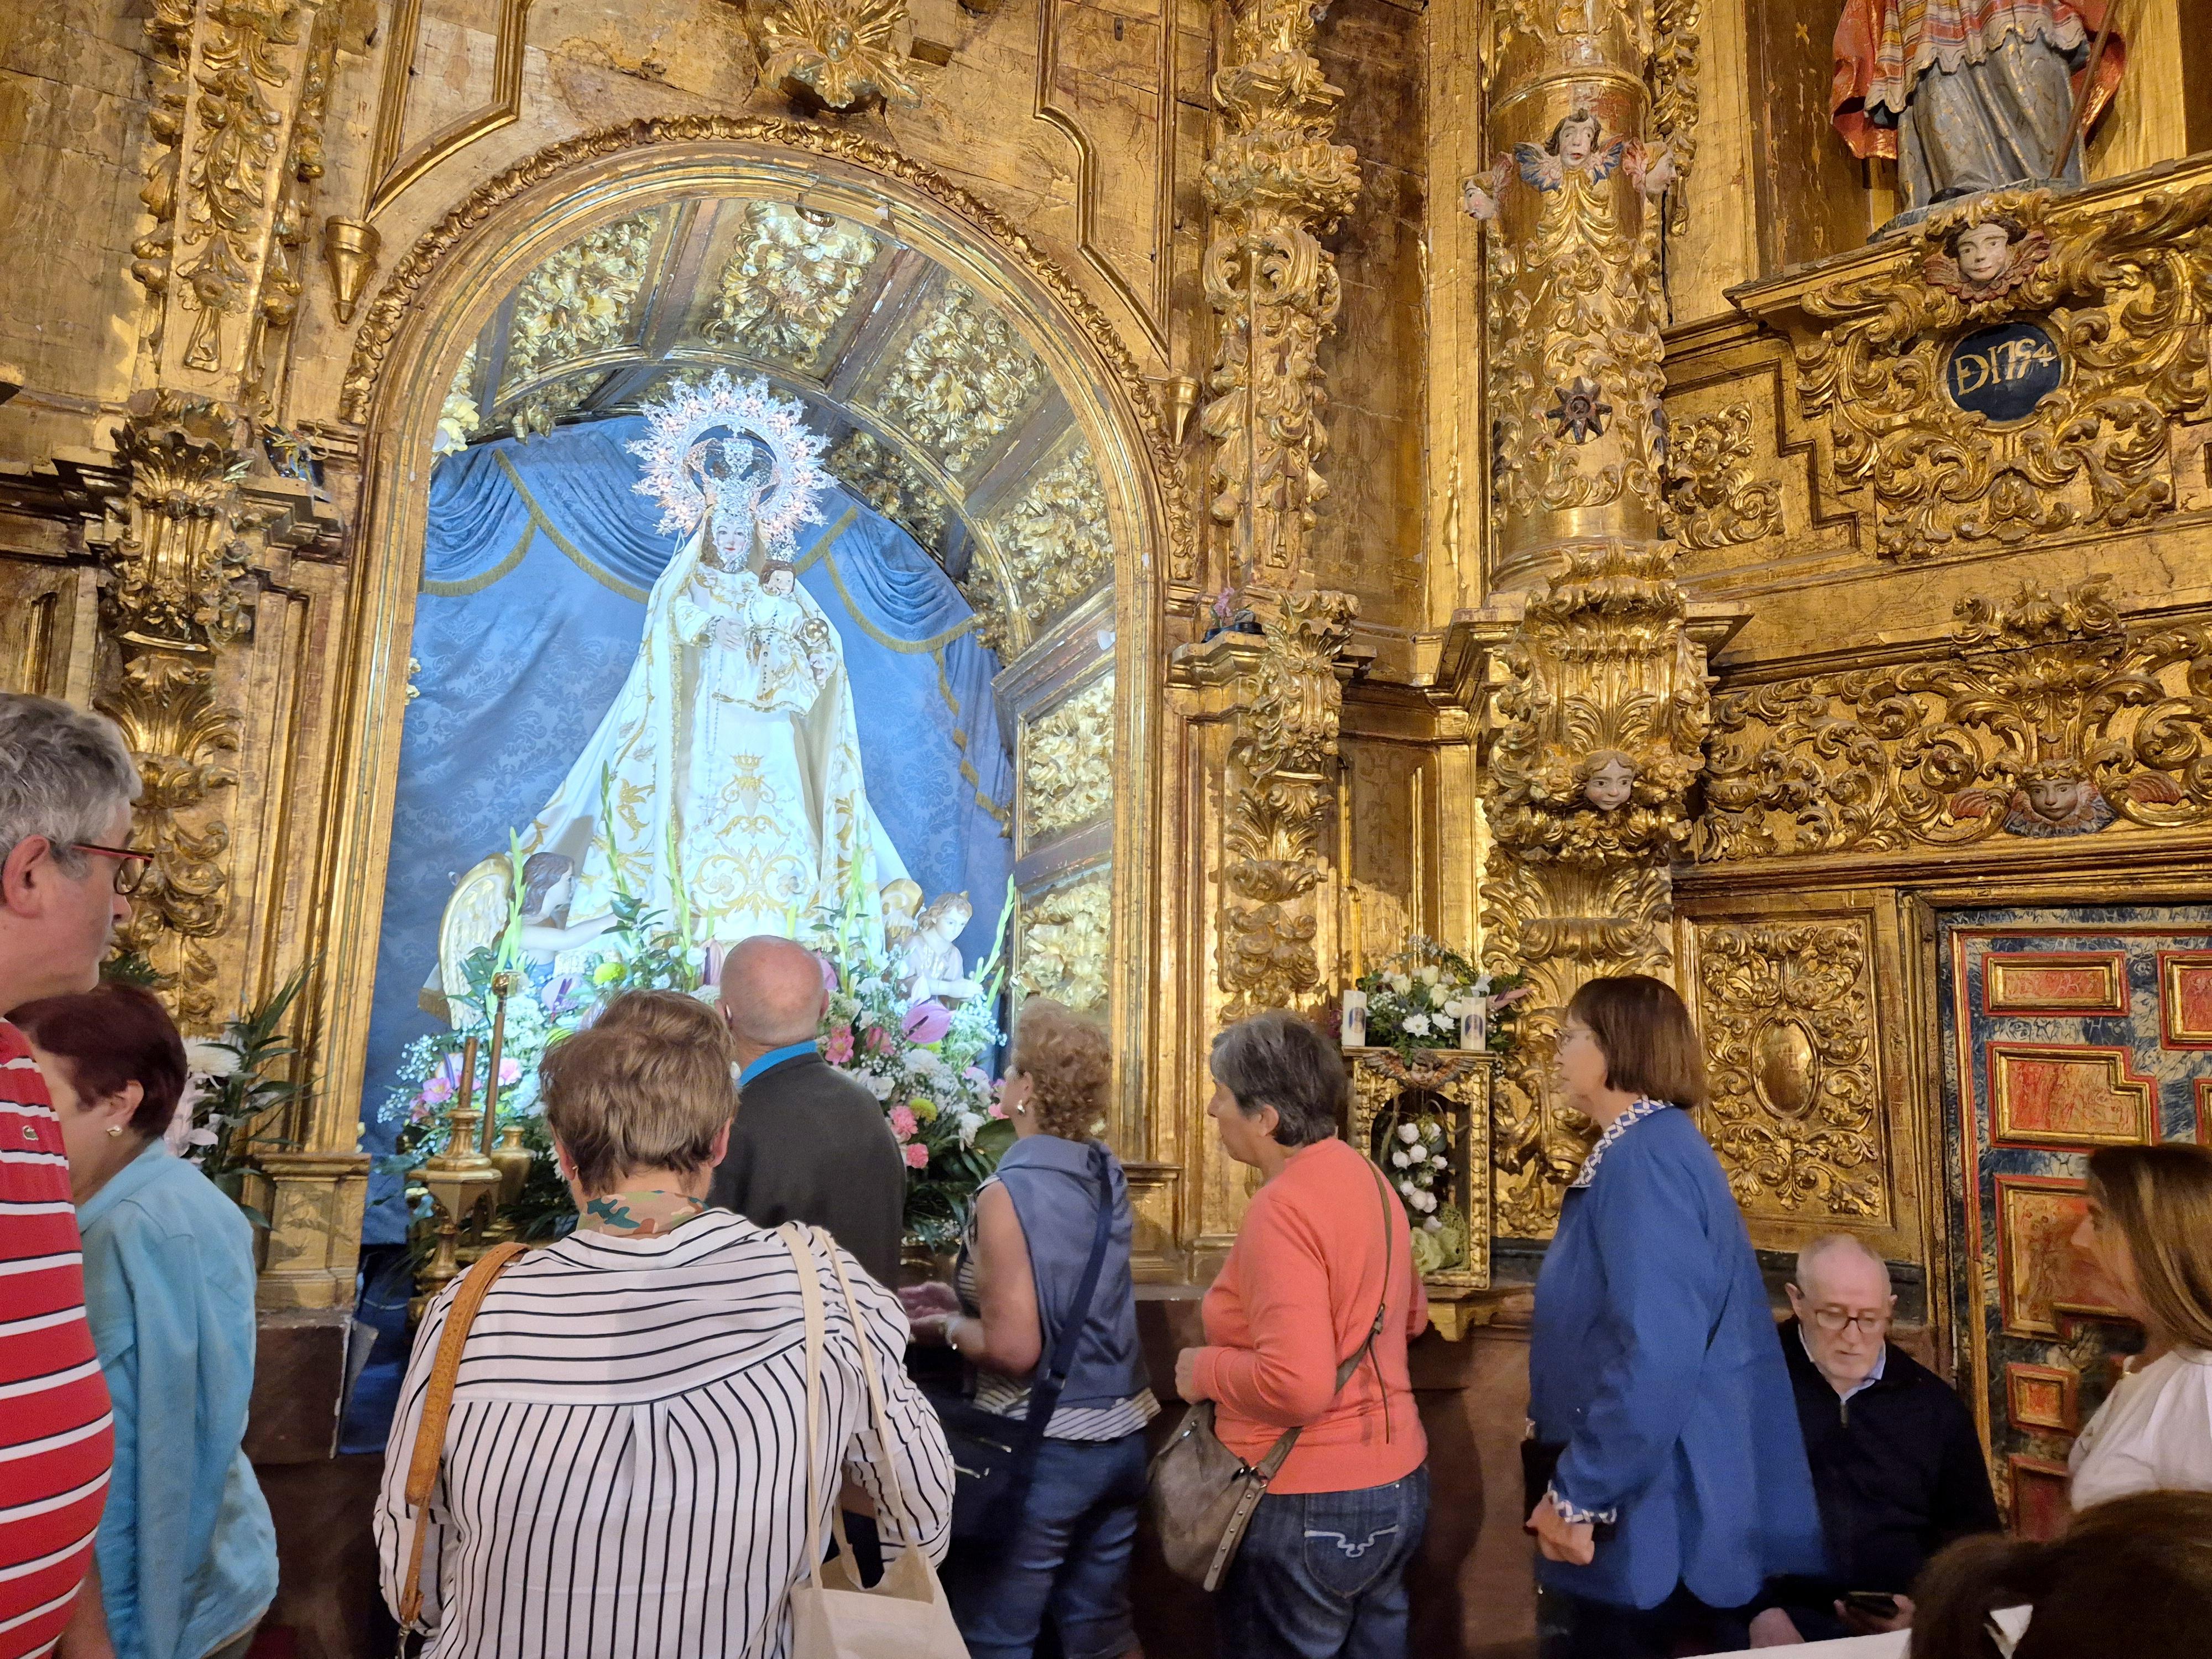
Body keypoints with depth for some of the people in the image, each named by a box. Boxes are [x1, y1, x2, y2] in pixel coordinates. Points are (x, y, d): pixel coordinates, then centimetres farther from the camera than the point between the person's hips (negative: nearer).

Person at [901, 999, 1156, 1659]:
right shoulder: (1108, 1175, 2)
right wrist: (960, 1300, 13)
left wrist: (948, 1327, -3)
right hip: (1122, 1438, 7)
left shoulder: (1008, 1192, -19)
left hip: (1041, 1452, -7)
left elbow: (1013, 1350, -21)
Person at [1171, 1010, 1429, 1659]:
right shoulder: (1363, 1177, 4)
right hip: (1397, 1484, 9)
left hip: (1311, 1507, -9)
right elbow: (1410, 1317, 18)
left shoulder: (1283, 1206, -23)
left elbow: (1297, 1385, -30)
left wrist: (1205, 1370, -14)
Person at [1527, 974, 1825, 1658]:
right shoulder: (1647, 1151, 12)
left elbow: (1656, 1355, -29)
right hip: (1640, 1503, 9)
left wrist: (1579, 1495, -22)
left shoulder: (1646, 1157, -21)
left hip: (1645, 1519, -9)